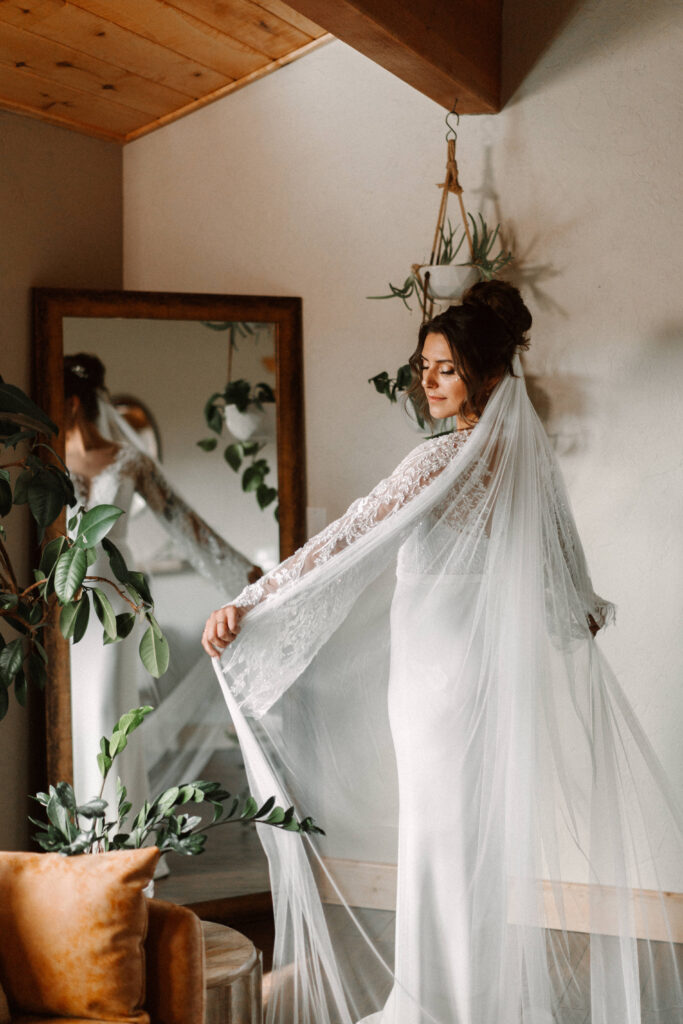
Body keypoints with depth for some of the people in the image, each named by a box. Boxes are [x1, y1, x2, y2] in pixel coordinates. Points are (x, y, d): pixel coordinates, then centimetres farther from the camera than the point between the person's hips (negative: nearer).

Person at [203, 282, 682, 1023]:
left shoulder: (447, 459, -19)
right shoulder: (526, 450, 6)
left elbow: (349, 542, -26)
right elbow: (563, 556, 20)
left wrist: (249, 605, -28)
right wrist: (583, 611, 39)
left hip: (440, 675, -8)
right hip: (501, 666, 8)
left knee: (444, 831, 2)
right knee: (490, 833, 15)